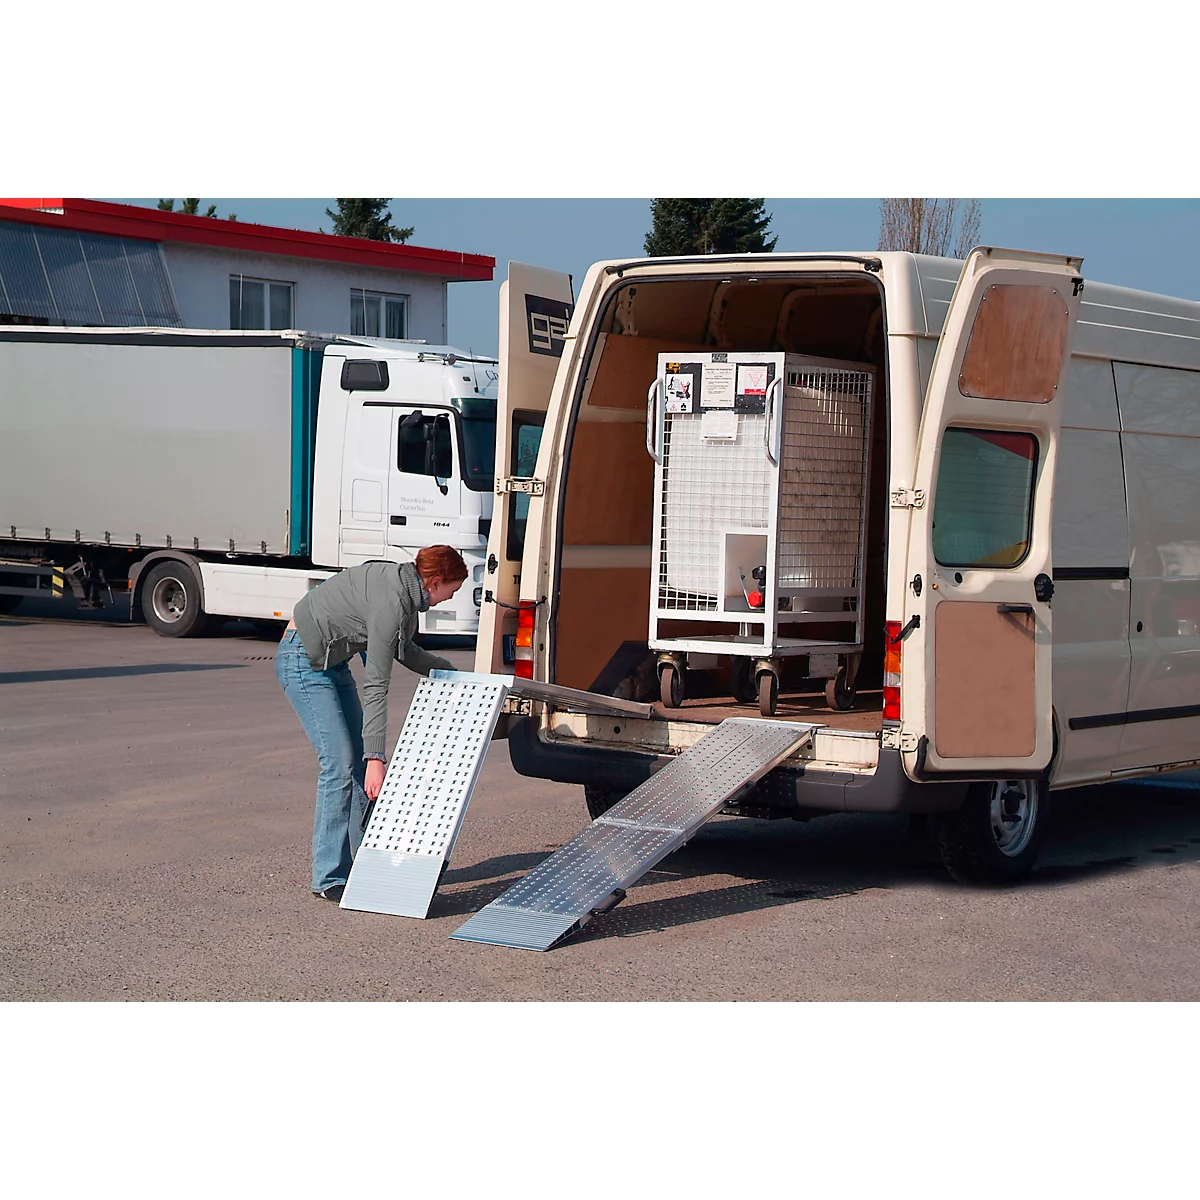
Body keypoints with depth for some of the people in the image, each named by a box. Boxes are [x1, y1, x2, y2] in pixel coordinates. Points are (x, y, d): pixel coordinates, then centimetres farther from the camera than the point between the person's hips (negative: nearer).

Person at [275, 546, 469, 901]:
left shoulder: (402, 584, 1)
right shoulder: (391, 604, -27)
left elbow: (404, 650, 18)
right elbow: (375, 687, -28)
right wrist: (376, 758, -28)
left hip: (331, 662, 10)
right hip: (303, 661, -10)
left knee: (359, 759, 7)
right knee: (340, 762, -14)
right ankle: (330, 878, -10)